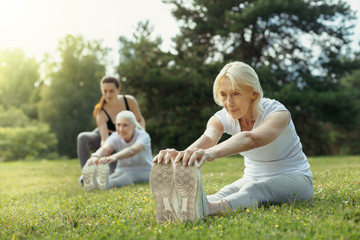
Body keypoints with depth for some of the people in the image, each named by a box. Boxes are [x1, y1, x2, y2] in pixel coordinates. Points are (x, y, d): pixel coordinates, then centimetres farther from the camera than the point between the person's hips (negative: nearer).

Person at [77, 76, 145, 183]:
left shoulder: (130, 101, -21)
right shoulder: (101, 112, -29)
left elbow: (140, 120, -4)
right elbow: (104, 140, -39)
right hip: (101, 140, -2)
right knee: (82, 137, -35)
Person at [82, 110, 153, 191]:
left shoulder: (143, 136, -18)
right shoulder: (115, 137, -8)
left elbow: (132, 150, -41)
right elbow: (105, 148, -31)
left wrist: (114, 157, -61)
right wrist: (96, 156, -57)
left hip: (143, 172, -3)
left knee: (129, 175, -38)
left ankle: (108, 184, -68)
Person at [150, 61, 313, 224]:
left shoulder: (277, 113, -23)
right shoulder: (222, 118, -9)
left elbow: (251, 139, -46)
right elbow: (208, 137, -33)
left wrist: (212, 153, -66)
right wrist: (181, 154, -58)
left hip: (295, 179, -4)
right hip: (253, 179, 5)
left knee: (256, 189, -39)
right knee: (224, 193, -30)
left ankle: (205, 209, -67)